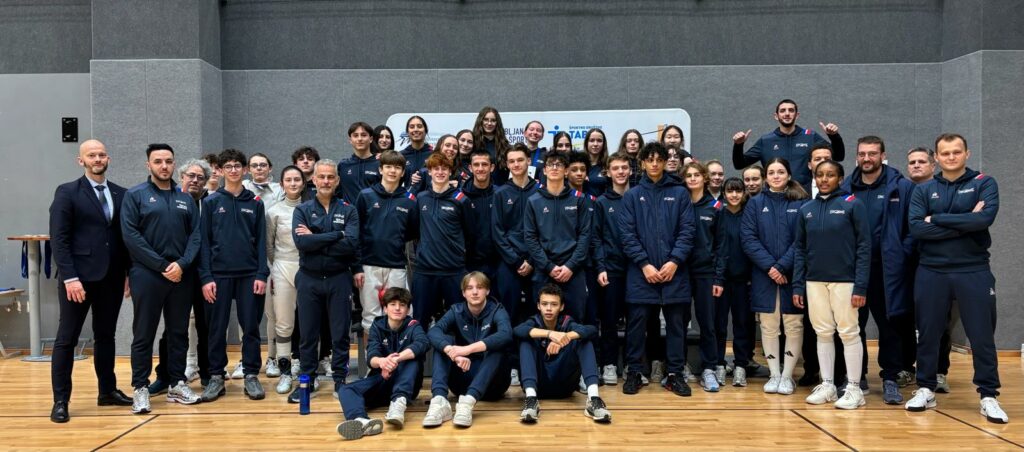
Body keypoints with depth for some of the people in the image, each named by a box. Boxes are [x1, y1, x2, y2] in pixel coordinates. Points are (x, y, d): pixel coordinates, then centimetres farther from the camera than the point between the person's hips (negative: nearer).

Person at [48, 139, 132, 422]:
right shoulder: (67, 193, -2)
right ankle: (60, 400, 8)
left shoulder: (121, 195, 10)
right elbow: (59, 239, -9)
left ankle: (108, 391, 23)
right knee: (67, 339, 1)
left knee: (106, 336, 13)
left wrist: (128, 273, 5)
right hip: (78, 277, -4)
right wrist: (70, 277, -16)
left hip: (111, 278, 4)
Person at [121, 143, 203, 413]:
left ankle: (177, 385, 18)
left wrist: (182, 264, -11)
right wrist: (162, 266, -13)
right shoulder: (135, 196, 0)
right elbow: (130, 236, -9)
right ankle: (140, 388, 9)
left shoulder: (186, 199, 11)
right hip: (147, 275, -3)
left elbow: (195, 235, 5)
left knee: (179, 332, 9)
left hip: (181, 276, 4)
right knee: (144, 334, 2)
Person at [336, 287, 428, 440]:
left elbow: (423, 343, -26)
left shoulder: (412, 326, -1)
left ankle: (399, 401, -47)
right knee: (346, 390, -23)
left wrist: (397, 359, -42)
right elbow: (371, 357, -14)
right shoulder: (377, 326, 4)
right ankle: (362, 421, -57)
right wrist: (381, 361, -40)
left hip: (405, 384, -2)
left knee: (413, 357, -26)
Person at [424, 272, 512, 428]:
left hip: (491, 381, -2)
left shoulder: (497, 310, -5)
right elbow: (433, 331, -19)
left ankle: (468, 401, -48)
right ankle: (439, 400, -39)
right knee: (444, 341, -18)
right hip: (463, 379, 2)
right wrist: (453, 352, -39)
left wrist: (469, 349, -40)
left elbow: (506, 335, -28)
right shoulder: (456, 311, 2)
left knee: (497, 347, -29)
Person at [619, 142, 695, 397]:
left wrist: (674, 261, -11)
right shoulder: (632, 196, 6)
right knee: (637, 323, 3)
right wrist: (644, 264, -10)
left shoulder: (680, 193, 6)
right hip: (640, 272, 0)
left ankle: (675, 374, 15)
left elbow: (687, 231, 1)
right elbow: (627, 234, 0)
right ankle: (633, 373, 14)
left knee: (676, 323, 6)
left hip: (674, 271, 0)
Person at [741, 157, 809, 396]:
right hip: (763, 275, 1)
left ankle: (787, 375, 11)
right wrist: (769, 266, -12)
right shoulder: (755, 203, 7)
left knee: (793, 325, 1)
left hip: (793, 274, -1)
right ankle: (774, 374, 14)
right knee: (769, 325, 5)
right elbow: (748, 239, -1)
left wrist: (782, 266, -14)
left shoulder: (801, 203, 3)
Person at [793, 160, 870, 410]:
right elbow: (800, 249, 10)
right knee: (823, 333, 9)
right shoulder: (806, 209, 8)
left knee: (849, 332, 1)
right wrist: (797, 285, 3)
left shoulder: (853, 204, -4)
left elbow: (864, 246, -7)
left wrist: (861, 286, -14)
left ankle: (854, 388, 10)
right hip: (814, 281, 4)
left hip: (844, 280, -4)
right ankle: (827, 385, 18)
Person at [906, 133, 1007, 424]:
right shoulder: (923, 190, 6)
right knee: (928, 334, 8)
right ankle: (926, 390, 21)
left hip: (974, 271, -1)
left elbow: (985, 218, -16)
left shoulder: (984, 184, 3)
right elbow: (916, 228, -10)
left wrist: (937, 219, -12)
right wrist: (964, 224, -14)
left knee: (982, 336, 4)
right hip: (931, 272, 2)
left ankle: (988, 396, 15)